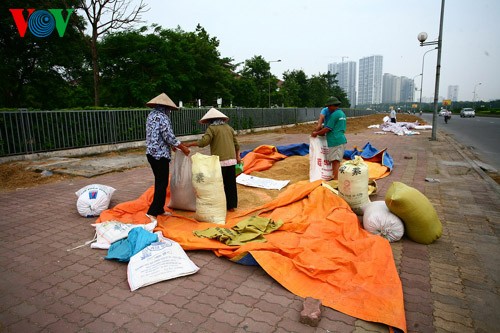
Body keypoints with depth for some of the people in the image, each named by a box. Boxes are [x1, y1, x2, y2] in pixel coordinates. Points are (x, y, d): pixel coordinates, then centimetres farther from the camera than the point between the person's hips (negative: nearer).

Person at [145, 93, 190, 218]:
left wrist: (171, 145, 27)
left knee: (159, 182, 16)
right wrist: (183, 148, -6)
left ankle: (159, 209, 25)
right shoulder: (162, 117, -15)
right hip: (160, 154, -9)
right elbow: (169, 137, -18)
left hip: (151, 153, 9)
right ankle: (152, 212, -4)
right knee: (162, 184, -2)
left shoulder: (151, 115, 12)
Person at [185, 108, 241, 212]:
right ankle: (231, 206, 19)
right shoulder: (229, 127, 13)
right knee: (231, 184, 11)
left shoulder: (212, 128, -4)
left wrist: (190, 144, -5)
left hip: (220, 161, -6)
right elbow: (236, 144, 15)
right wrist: (237, 156, 23)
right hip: (232, 160, 6)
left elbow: (204, 142, -16)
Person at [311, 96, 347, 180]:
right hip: (342, 140, 9)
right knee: (337, 161, 15)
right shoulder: (342, 113, 17)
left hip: (335, 141, -9)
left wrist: (316, 133, -2)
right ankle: (337, 178, 22)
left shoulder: (334, 114, -12)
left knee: (335, 161, -7)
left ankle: (336, 180, -5)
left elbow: (327, 129, -13)